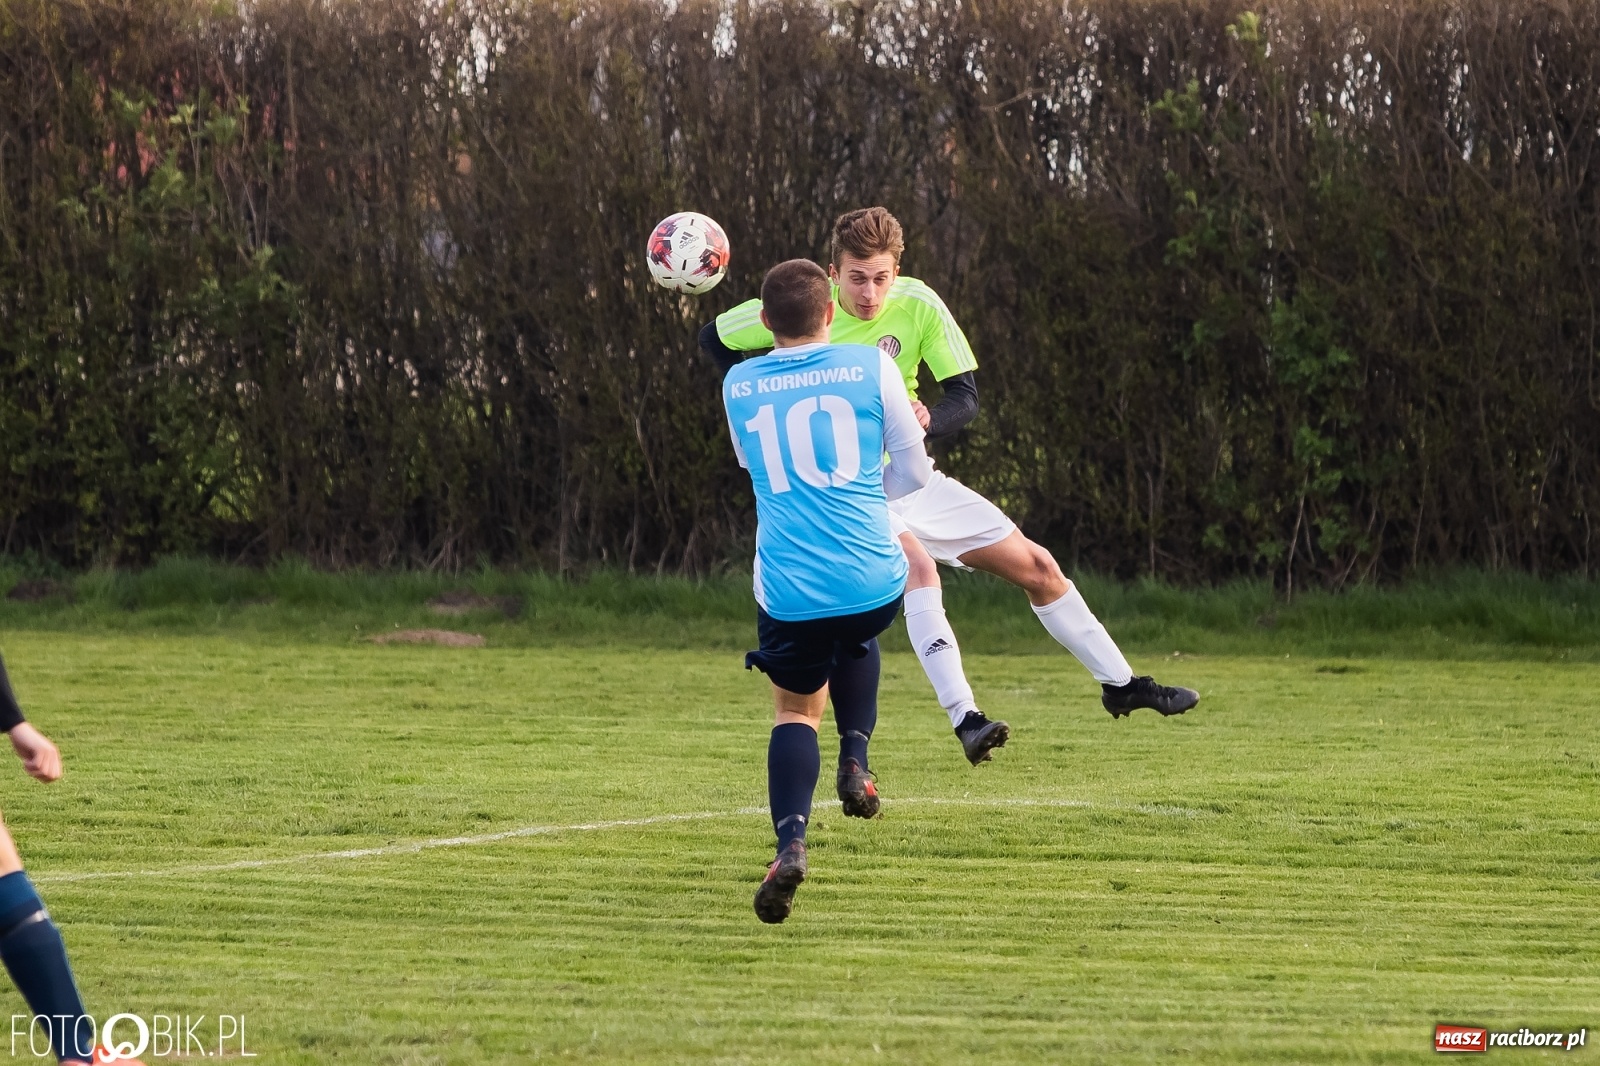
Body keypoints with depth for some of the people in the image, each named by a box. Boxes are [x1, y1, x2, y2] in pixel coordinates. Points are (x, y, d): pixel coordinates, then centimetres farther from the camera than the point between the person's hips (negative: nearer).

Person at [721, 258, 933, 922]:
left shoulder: (737, 387, 8)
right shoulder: (872, 367, 1)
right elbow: (913, 474, 8)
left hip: (787, 591, 0)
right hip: (872, 580, 0)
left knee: (795, 709, 15)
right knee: (856, 640, 35)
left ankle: (791, 839, -9)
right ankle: (856, 761, 17)